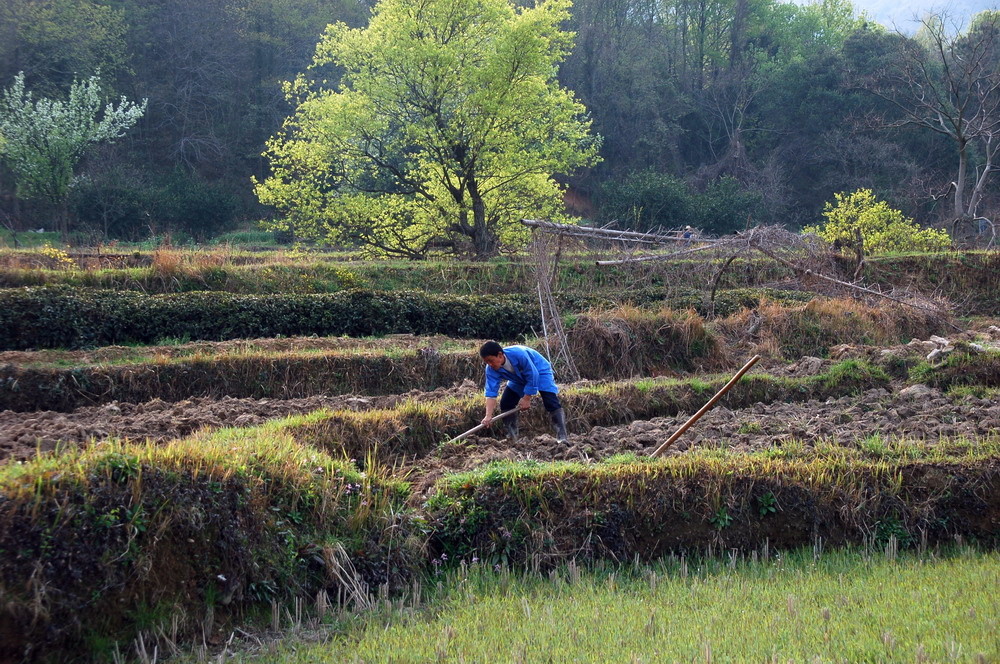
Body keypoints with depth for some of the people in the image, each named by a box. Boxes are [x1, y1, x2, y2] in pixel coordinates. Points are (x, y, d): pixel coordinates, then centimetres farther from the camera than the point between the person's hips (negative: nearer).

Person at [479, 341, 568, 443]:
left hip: (540, 372, -6)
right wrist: (488, 416, -38)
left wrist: (526, 399, -26)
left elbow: (532, 375, -32)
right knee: (505, 403, -7)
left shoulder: (519, 354, -40)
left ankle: (562, 437, -24)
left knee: (551, 403, -22)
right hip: (519, 379, 6)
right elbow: (491, 392, -27)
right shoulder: (491, 369, -24)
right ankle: (512, 436, 6)